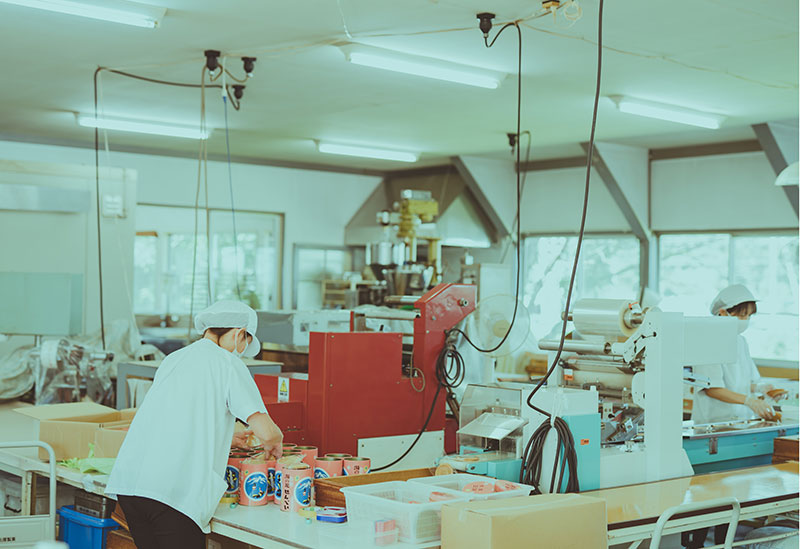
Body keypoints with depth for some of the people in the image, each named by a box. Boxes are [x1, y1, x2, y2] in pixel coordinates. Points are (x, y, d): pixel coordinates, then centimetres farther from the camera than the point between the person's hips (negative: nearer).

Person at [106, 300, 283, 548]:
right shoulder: (228, 364, 1)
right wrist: (273, 444, 17)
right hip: (173, 490, -7)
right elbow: (267, 432, -7)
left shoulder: (172, 359, 22)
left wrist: (223, 438, 48)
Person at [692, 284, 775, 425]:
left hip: (742, 419, 7)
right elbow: (711, 389, -15)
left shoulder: (741, 341, 16)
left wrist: (759, 388, 1)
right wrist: (748, 400, -24)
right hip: (713, 422, -7)